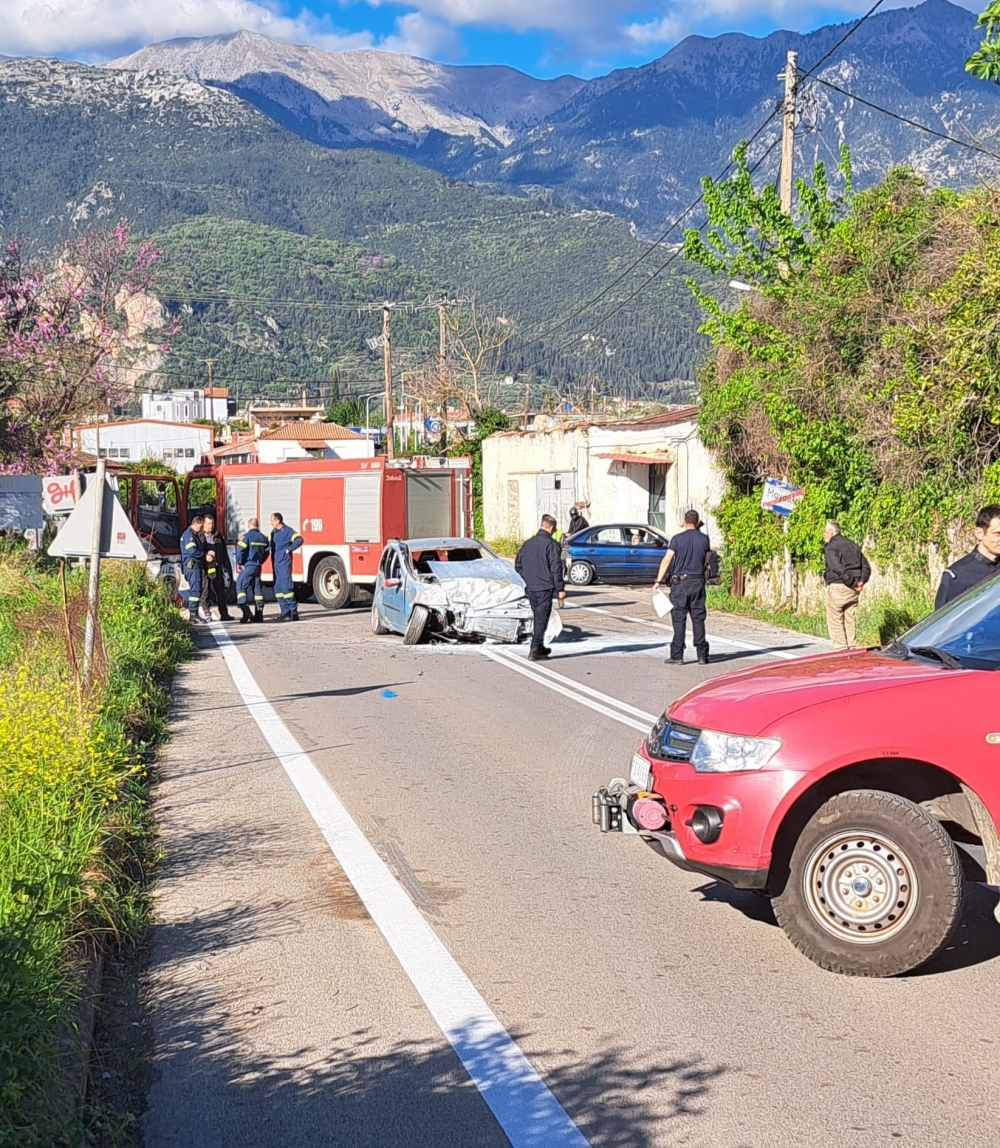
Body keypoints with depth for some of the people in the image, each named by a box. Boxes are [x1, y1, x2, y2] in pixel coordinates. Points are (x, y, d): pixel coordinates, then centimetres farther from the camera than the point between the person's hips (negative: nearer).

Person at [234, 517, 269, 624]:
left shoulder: (247, 536, -11)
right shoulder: (264, 538, 9)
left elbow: (240, 550, -16)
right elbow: (266, 552, 17)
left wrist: (239, 563, -4)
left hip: (247, 566, -6)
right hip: (258, 567, 6)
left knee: (241, 587, -4)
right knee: (257, 589, 10)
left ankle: (246, 611, -19)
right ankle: (259, 614, 10)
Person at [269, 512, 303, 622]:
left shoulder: (287, 531, -8)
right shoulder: (273, 532, 16)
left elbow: (299, 540, -19)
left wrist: (289, 549, -15)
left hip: (284, 563, -9)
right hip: (275, 564, 9)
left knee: (286, 587, -12)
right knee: (278, 589, 7)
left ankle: (294, 612, -9)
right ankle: (285, 612, 12)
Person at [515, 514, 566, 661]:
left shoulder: (528, 543, 9)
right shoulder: (551, 544, -11)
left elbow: (518, 565, 14)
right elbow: (556, 568, -14)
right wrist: (560, 589, -10)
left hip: (530, 588, 6)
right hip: (545, 588, -6)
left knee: (537, 618, 19)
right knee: (541, 619, -3)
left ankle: (539, 648, 27)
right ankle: (535, 651, -7)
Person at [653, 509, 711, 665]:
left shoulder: (677, 539, -6)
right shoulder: (704, 539, 2)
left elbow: (666, 560, -9)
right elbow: (706, 561, 12)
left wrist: (658, 581, -8)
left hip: (680, 583, -3)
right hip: (698, 582, 3)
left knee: (679, 620, 0)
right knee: (698, 619, 8)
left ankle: (677, 656, 0)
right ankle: (702, 655, 9)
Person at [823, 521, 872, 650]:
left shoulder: (830, 547, -9)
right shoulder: (853, 545, 17)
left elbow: (838, 569, -21)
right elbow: (866, 566, 13)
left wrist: (852, 583, -14)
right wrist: (861, 581, 3)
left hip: (838, 587, -7)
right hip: (853, 591, 7)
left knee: (835, 620, -2)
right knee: (850, 619, 12)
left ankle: (840, 648, -8)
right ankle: (851, 647, 14)